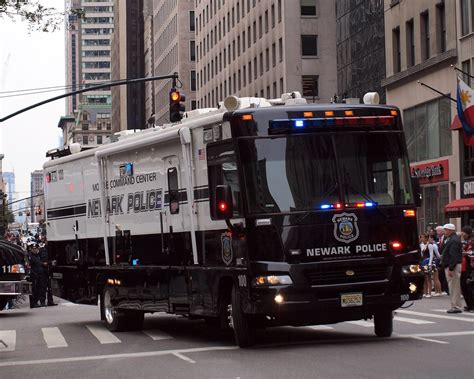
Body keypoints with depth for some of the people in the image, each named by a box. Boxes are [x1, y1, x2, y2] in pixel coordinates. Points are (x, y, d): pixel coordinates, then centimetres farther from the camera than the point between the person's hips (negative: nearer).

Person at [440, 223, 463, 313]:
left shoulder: (454, 240, -16)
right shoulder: (450, 239, 17)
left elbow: (454, 256, -23)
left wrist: (451, 268, -25)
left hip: (453, 267, -11)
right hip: (450, 266, 11)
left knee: (454, 288, -7)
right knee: (453, 288, 13)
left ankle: (456, 307, -5)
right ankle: (455, 306, 17)